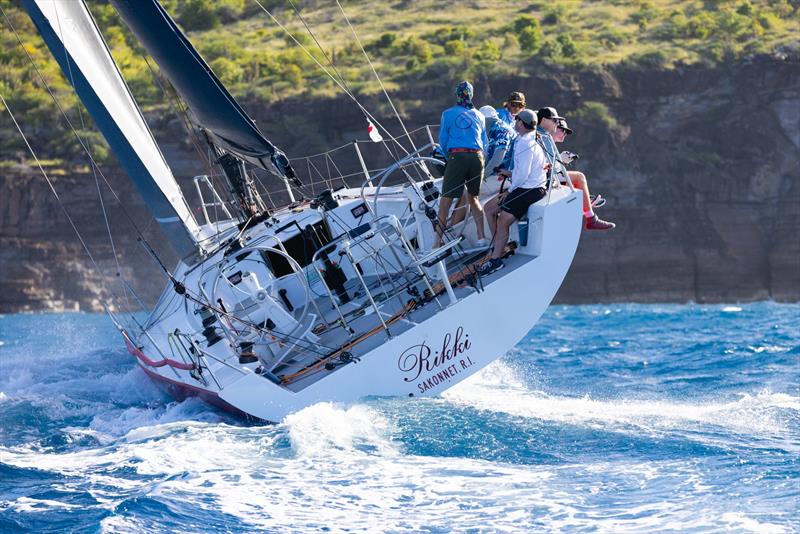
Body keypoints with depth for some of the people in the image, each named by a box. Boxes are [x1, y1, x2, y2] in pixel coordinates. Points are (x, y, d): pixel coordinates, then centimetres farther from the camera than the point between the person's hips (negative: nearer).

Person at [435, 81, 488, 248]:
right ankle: (482, 236, 12)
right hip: (477, 156, 4)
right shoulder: (478, 116, 16)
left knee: (446, 200, -4)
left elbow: (443, 141, 8)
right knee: (473, 198, 19)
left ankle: (438, 242, -9)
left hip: (457, 156, -4)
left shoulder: (448, 114, 6)